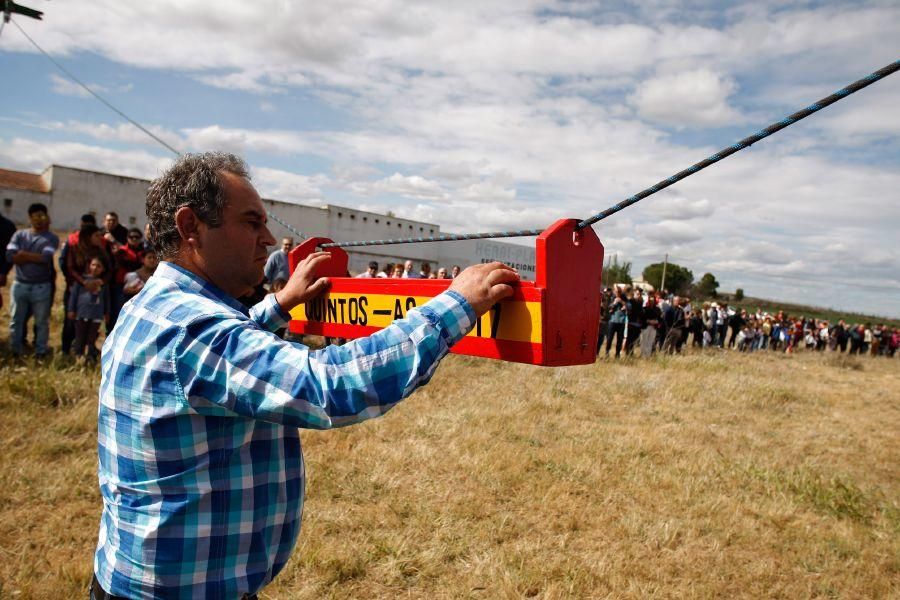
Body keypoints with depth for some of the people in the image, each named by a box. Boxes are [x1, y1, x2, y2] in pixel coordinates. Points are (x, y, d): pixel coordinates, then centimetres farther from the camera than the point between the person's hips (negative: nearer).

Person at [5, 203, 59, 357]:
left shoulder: (51, 238, -2)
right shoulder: (19, 234, 6)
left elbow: (46, 258, -18)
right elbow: (10, 256, -8)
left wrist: (23, 254, -9)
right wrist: (36, 258, -12)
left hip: (42, 287, -3)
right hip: (19, 285, 3)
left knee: (41, 321, 7)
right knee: (16, 320, 12)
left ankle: (41, 351, 17)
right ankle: (14, 351, 24)